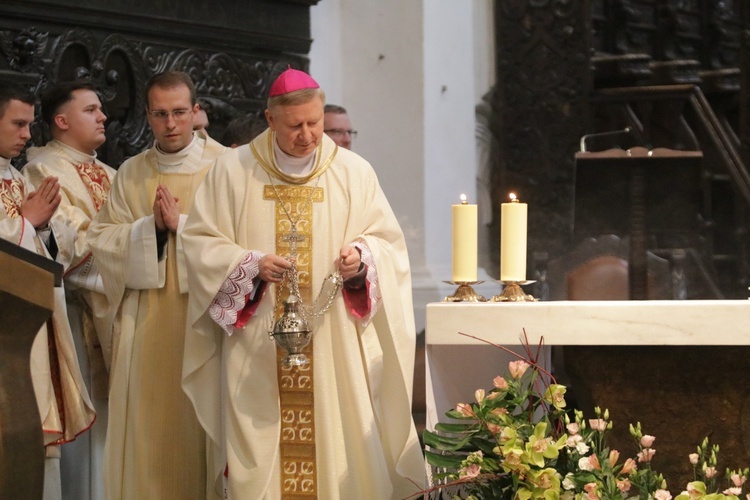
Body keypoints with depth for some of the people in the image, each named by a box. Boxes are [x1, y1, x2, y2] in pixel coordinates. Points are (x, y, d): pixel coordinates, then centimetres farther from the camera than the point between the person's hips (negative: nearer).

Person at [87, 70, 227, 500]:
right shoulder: (131, 174, 11)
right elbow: (101, 237, 6)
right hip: (146, 317, 3)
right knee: (147, 425, 3)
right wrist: (150, 227, -9)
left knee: (201, 415, -2)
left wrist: (181, 224, -14)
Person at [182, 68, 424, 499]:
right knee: (259, 451, -3)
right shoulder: (233, 170, 3)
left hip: (334, 344, 1)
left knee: (339, 444, -3)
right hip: (257, 350, 0)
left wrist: (362, 257, -14)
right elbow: (200, 241, 3)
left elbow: (386, 241, 8)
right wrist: (252, 265, -12)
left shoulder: (354, 172, 5)